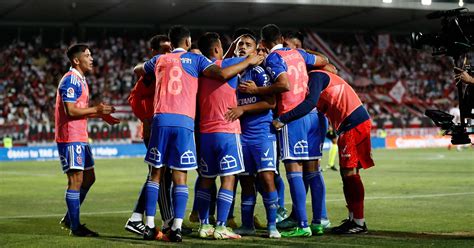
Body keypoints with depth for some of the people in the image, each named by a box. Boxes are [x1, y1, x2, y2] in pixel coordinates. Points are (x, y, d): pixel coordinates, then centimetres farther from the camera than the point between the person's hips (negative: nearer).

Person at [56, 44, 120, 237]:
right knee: (76, 180, -7)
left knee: (89, 178, 15)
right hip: (70, 138, -10)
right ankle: (75, 227, -1)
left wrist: (100, 115, 15)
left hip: (80, 137, 10)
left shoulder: (80, 80, 18)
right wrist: (96, 110, -18)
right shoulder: (70, 80, -14)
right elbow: (70, 111, -22)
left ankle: (69, 219, 24)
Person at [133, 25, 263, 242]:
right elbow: (223, 74, -5)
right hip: (184, 121, -2)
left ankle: (149, 226, 6)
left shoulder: (159, 60, 18)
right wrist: (248, 62, 6)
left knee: (156, 173, 10)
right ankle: (177, 227, -8)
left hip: (161, 119, 2)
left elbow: (137, 70, 38)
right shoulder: (195, 59, 8)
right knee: (180, 176, 0)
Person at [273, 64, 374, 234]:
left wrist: (282, 119, -25)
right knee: (347, 172, 13)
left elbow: (310, 103, -24)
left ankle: (359, 222, -6)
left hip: (354, 124, -10)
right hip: (349, 125, 10)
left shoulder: (316, 76, -8)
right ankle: (353, 218, 19)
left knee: (350, 172, -8)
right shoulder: (324, 77, 22)